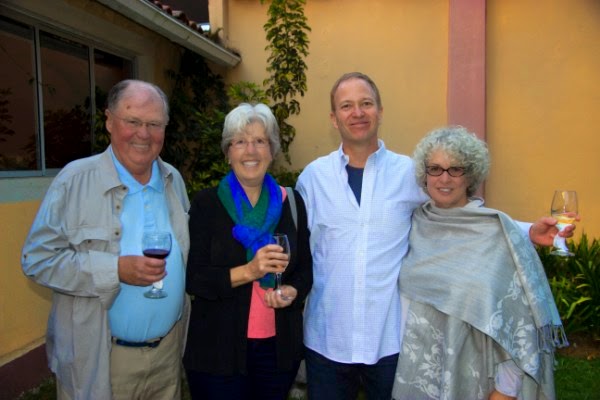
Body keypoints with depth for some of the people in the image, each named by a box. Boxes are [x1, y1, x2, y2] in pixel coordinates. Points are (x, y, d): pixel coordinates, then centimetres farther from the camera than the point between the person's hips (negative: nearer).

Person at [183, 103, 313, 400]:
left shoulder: (292, 202, 2)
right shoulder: (206, 203, -6)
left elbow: (305, 269, 7)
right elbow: (193, 279, -11)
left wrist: (292, 292, -13)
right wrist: (250, 270, -24)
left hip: (279, 347, 3)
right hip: (218, 350, -2)